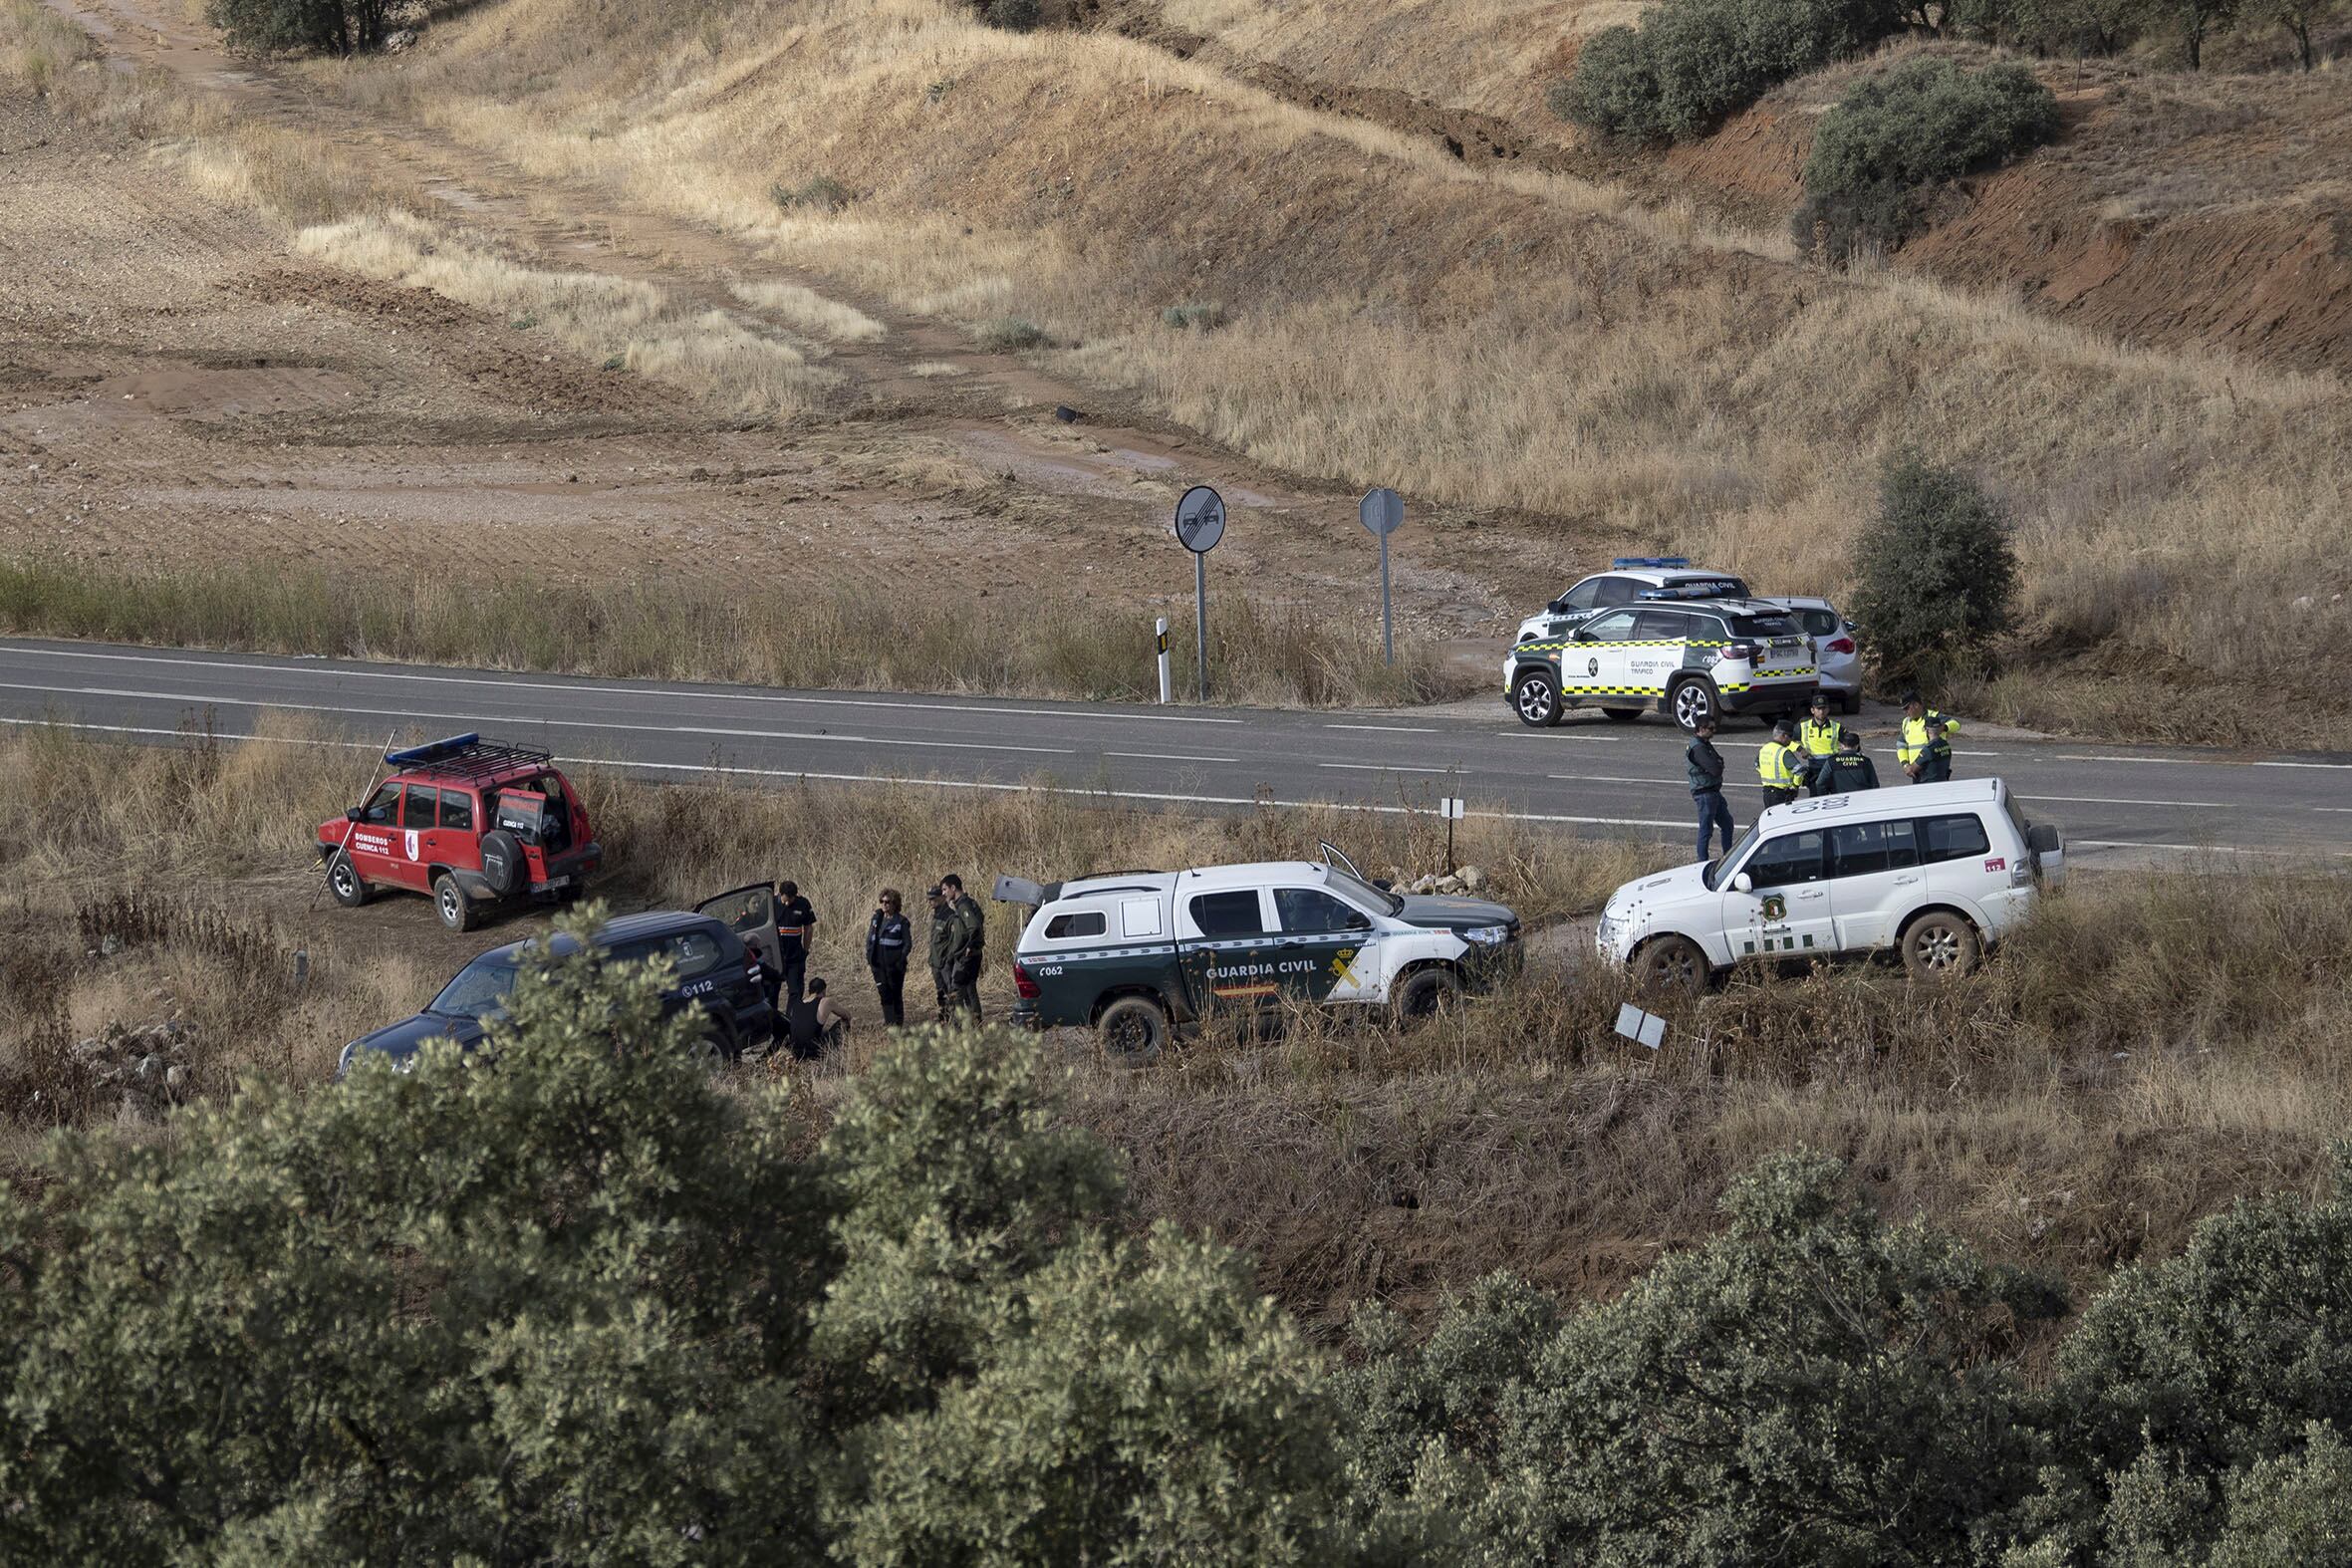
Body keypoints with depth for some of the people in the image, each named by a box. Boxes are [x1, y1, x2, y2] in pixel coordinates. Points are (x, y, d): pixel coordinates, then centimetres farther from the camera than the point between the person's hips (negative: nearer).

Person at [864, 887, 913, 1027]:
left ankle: (897, 1022, 11)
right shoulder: (876, 919, 8)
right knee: (884, 993, 8)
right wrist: (869, 956, 4)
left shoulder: (901, 921, -8)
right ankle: (889, 1021, 16)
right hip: (878, 963, 5)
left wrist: (900, 961, -16)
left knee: (896, 993, 3)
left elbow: (908, 944, -7)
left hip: (894, 964, -5)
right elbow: (869, 938, 15)